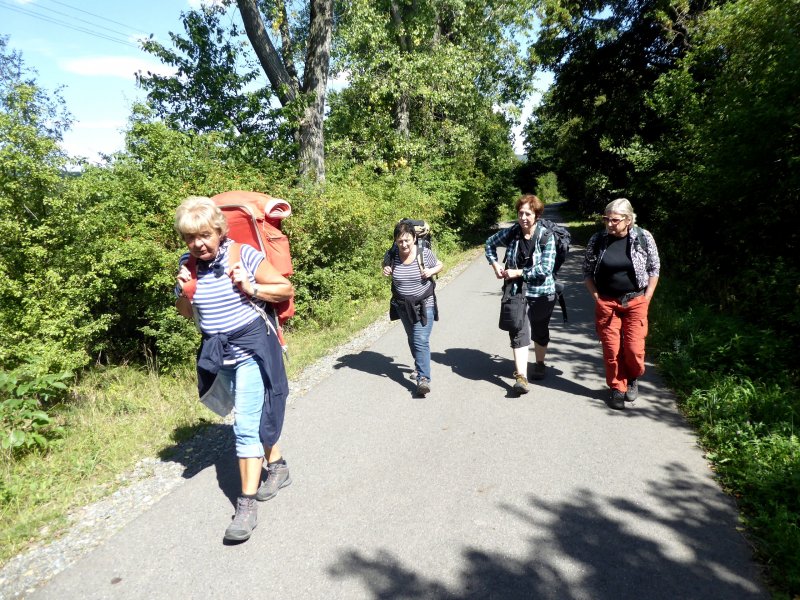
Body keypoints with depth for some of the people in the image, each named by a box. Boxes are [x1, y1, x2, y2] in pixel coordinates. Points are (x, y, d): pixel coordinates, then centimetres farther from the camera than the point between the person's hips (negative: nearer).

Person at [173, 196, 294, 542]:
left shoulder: (244, 256, -15)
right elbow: (187, 315, 9)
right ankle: (277, 466, 40)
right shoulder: (188, 265, -1)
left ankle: (247, 504, 3)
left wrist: (251, 288, -22)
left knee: (246, 423, -8)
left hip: (251, 346, -6)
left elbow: (286, 289, -8)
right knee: (254, 416, 19)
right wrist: (184, 293, -11)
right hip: (218, 351, 6)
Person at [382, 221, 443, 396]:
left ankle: (423, 378, -8)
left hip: (424, 306, -3)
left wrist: (431, 271, -19)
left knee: (421, 341, -13)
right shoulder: (390, 256, -12)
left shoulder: (425, 253, -15)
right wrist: (385, 271, -13)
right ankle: (421, 366, 43)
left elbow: (440, 265, 2)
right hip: (403, 306, 4)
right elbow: (386, 267, 10)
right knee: (412, 340, 20)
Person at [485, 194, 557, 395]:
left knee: (540, 331, 17)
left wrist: (518, 272, -19)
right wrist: (495, 264, 0)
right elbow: (490, 243, 14)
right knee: (519, 333, -8)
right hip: (517, 293, 1)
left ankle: (539, 364, 41)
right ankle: (521, 377, -8)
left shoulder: (546, 237, -12)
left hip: (542, 293, -1)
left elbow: (546, 268, -20)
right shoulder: (511, 233, -3)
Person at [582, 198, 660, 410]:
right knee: (611, 349, 4)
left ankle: (633, 378, 29)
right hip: (606, 303, 1)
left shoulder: (644, 238, -6)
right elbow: (587, 271, 5)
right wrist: (596, 297, -2)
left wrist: (646, 297, 0)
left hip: (635, 302, 0)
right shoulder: (597, 240, -5)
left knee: (634, 348, -2)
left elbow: (654, 268, 5)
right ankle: (617, 388, 23)